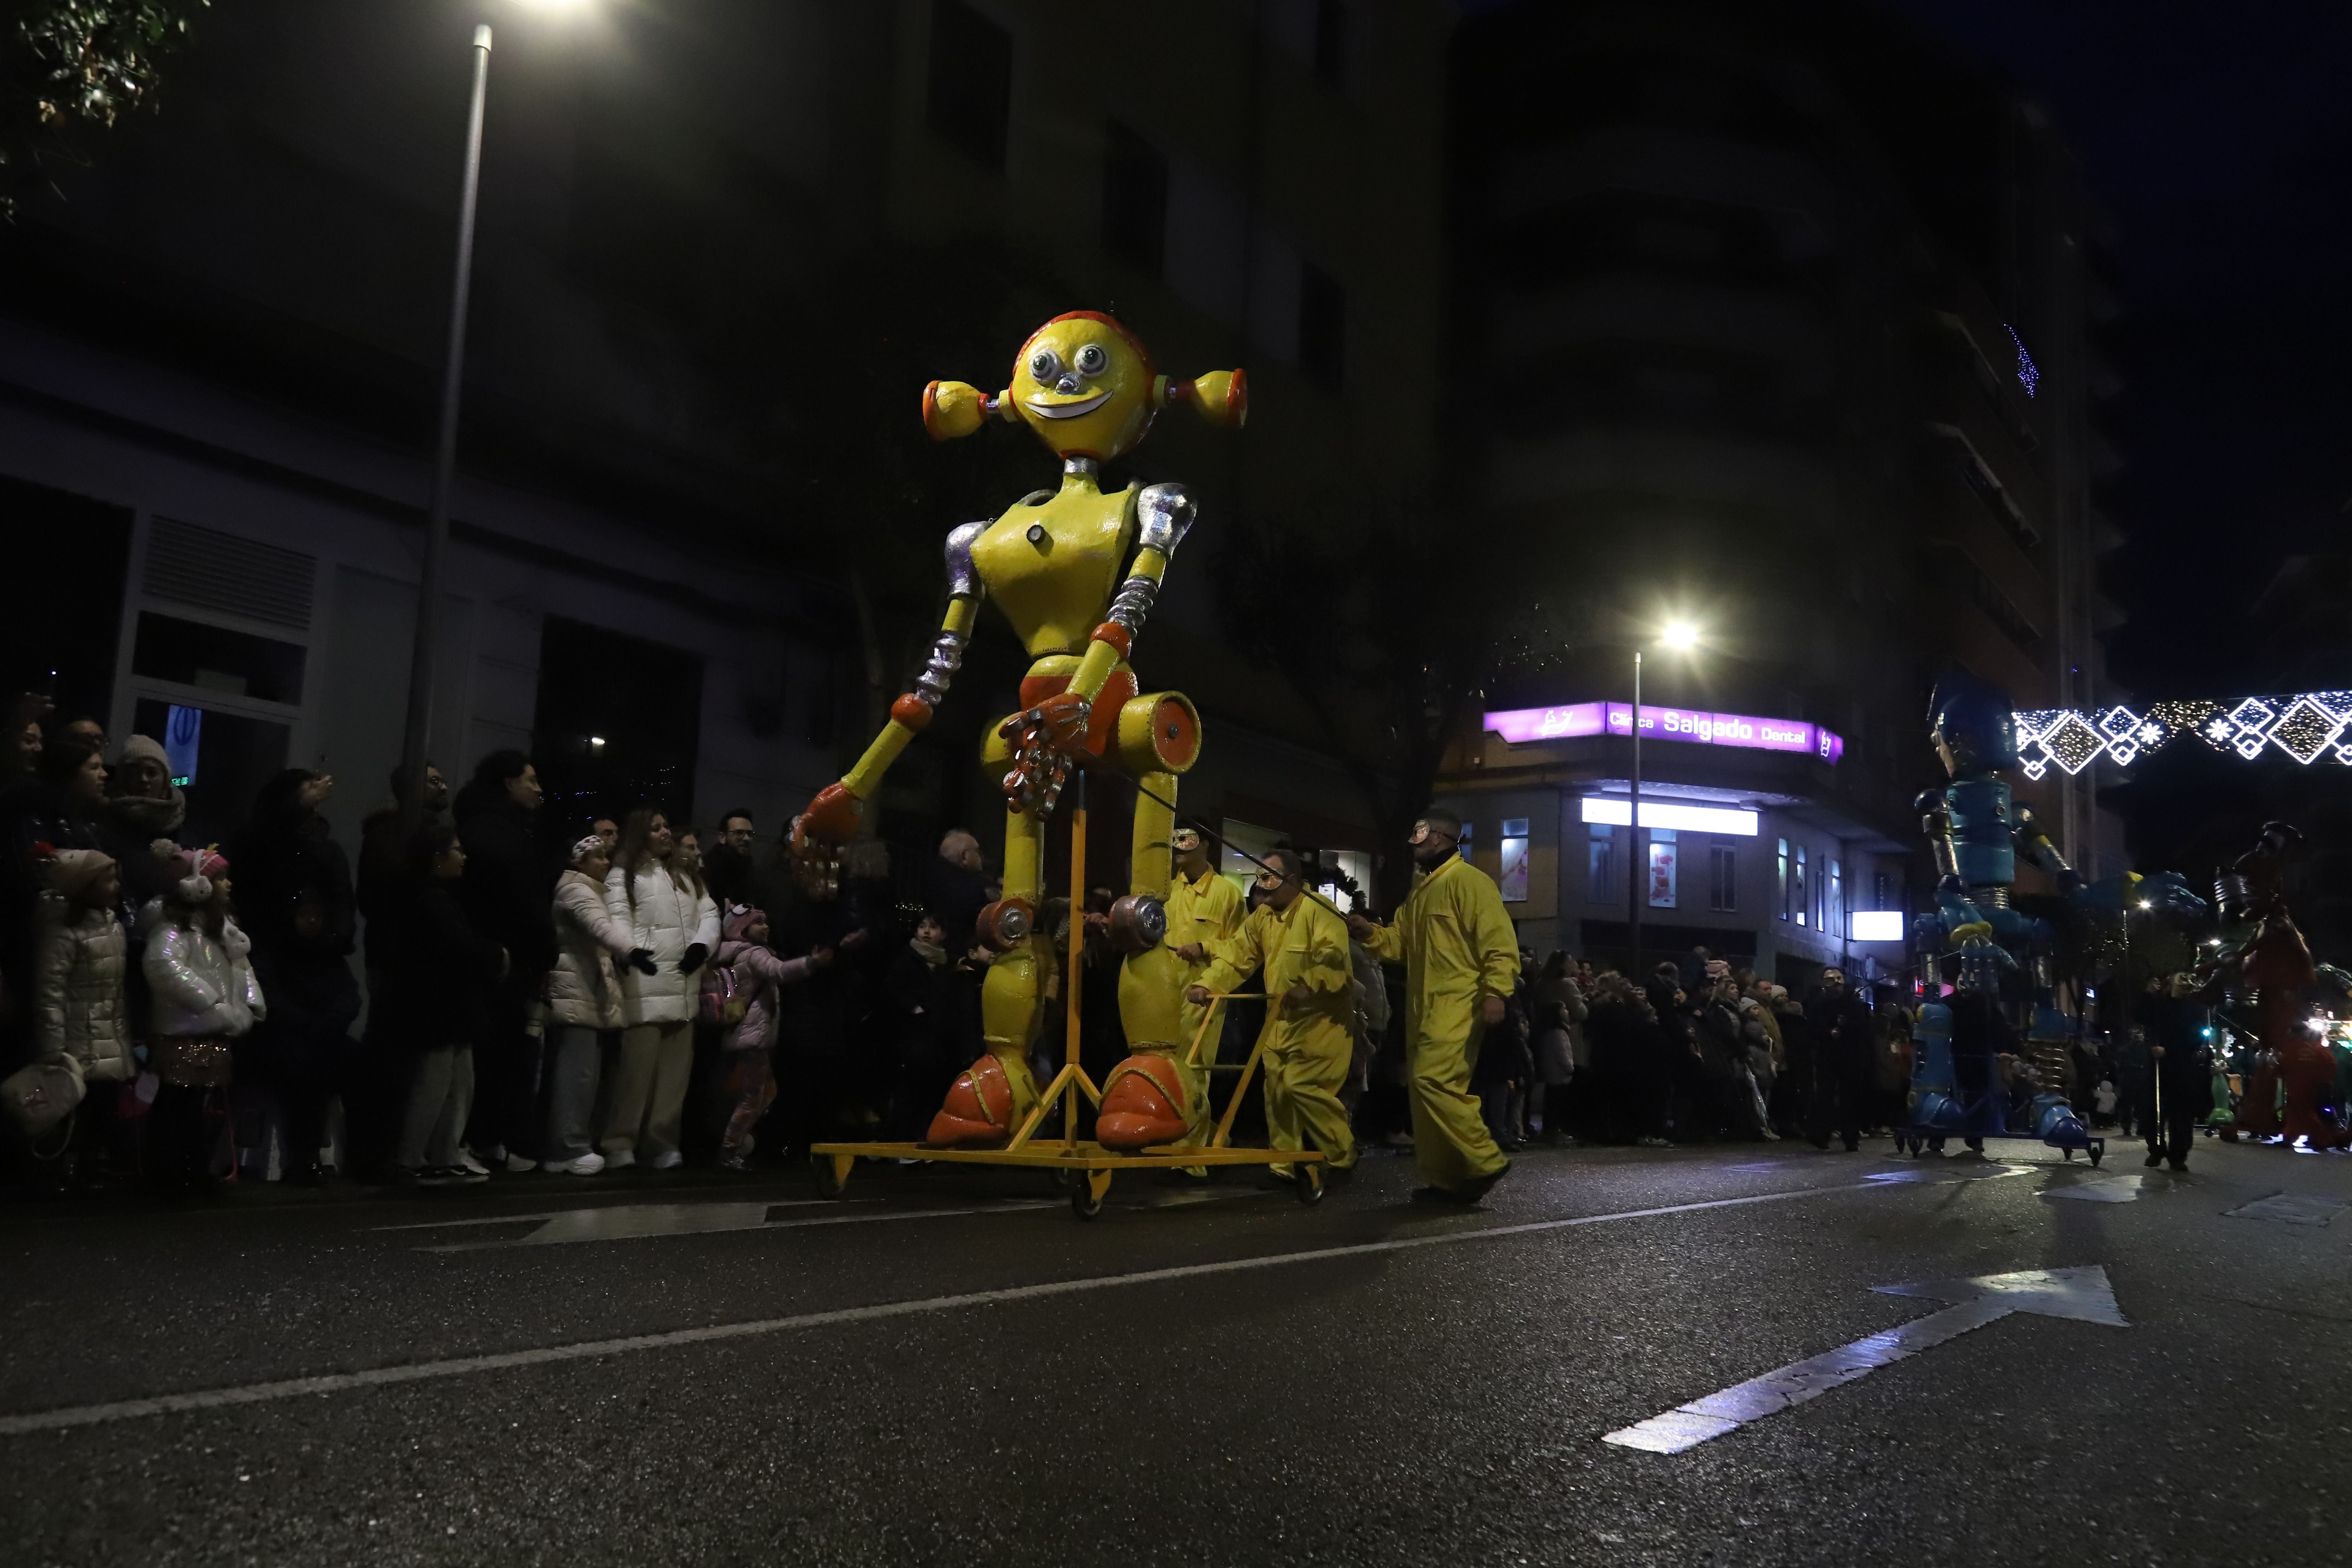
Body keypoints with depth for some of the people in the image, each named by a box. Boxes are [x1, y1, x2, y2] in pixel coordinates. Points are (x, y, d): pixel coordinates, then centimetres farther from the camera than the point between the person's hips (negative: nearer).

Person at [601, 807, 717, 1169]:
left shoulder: (687, 877, 25)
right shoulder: (623, 875, 6)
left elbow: (709, 912, 16)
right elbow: (618, 917, -8)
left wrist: (701, 944, -4)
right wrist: (630, 951, -27)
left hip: (684, 985, 6)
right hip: (645, 983, -6)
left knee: (676, 1068, 5)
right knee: (638, 1065, -10)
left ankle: (663, 1142, 11)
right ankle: (620, 1143, -3)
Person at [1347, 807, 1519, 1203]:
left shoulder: (1469, 881, -10)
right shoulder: (1421, 888, 19)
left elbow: (1499, 941, -17)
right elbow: (1402, 943, 21)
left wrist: (1494, 993, -26)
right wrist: (1370, 933, 2)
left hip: (1458, 1005, -10)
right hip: (1423, 1007, 10)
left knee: (1434, 1080, -20)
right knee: (1428, 1087, 9)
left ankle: (1483, 1161, -11)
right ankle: (1448, 1178, 16)